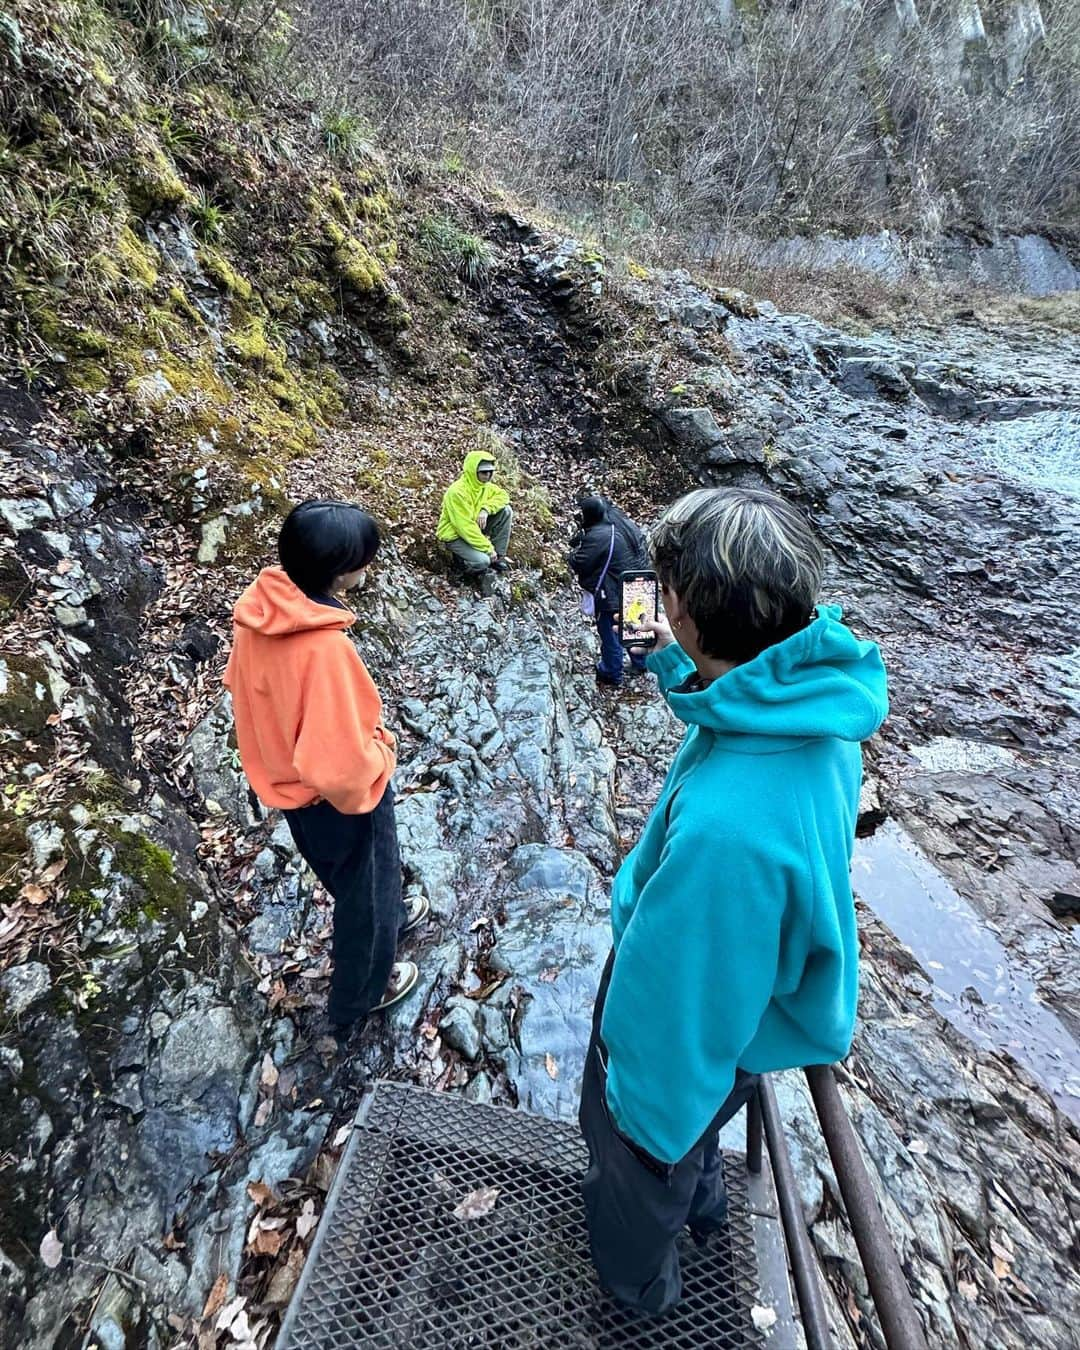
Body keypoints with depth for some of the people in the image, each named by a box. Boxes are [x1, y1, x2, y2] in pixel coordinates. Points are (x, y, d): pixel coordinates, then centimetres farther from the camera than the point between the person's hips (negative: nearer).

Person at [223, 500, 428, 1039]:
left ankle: (388, 916, 63)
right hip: (336, 796, -8)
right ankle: (359, 994, 47)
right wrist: (381, 748, -15)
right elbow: (341, 766, -36)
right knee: (363, 888, 21)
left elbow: (239, 681, 5)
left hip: (288, 778, 8)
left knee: (348, 877, 33)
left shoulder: (259, 607, -12)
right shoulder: (325, 648, -38)